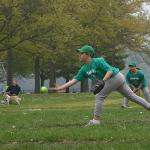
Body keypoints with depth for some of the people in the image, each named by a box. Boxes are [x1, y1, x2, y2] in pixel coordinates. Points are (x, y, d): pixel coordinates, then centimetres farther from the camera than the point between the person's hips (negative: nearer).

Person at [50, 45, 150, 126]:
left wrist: (102, 81, -38)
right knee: (131, 96, 13)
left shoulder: (98, 61, -19)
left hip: (115, 77, -9)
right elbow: (74, 80, 2)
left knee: (99, 96, -8)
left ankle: (96, 119, -3)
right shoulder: (84, 69, 6)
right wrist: (59, 88, -6)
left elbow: (110, 70, -24)